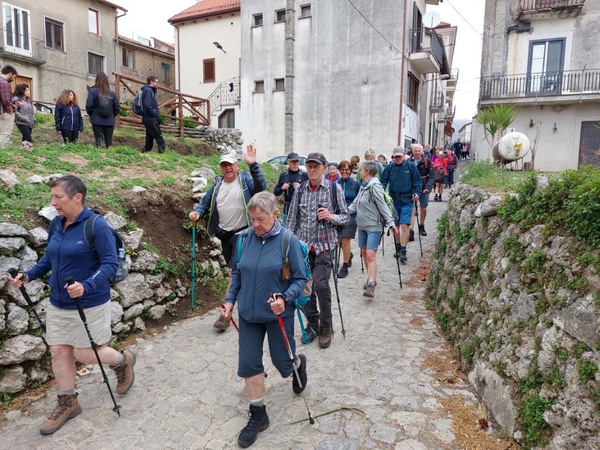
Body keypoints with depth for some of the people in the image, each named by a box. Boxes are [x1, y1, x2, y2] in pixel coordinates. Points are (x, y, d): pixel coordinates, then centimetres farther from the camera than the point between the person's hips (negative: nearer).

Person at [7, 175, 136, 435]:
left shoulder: (97, 225, -20)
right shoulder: (57, 224, 1)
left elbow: (109, 264, -21)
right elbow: (49, 259, 13)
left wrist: (86, 286, -34)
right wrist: (28, 276, -2)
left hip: (90, 304, -7)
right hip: (58, 303, 7)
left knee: (84, 354, 4)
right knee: (58, 351, 12)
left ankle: (124, 361, 32)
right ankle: (67, 403, 30)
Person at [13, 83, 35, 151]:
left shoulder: (28, 99, 14)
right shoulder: (17, 99, -9)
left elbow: (32, 111, 21)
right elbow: (15, 112, -17)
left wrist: (33, 119, 7)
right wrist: (25, 119, -19)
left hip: (29, 123, 7)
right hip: (22, 123, -7)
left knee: (25, 139, 12)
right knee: (28, 139, -17)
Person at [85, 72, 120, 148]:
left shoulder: (93, 91, -6)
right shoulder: (112, 93, 1)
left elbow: (89, 106, -10)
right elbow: (117, 109, 2)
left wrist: (92, 115, 9)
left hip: (97, 122, -2)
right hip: (110, 122, 2)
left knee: (98, 143, 2)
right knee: (109, 143, 9)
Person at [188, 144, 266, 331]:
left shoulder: (246, 180, -9)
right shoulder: (217, 184, 6)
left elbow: (261, 187, -29)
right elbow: (205, 202, 10)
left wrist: (253, 165, -40)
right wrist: (198, 212, -12)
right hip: (224, 233, 6)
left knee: (234, 271, -10)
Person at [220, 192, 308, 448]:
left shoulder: (288, 241, -16)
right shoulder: (246, 238, -6)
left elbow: (300, 279, -11)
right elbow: (237, 273, 7)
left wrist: (285, 298, -27)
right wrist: (230, 300, 1)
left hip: (278, 314, -3)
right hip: (248, 313, 3)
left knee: (283, 363, 12)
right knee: (248, 364, 7)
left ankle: (298, 364, 50)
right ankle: (258, 415, 27)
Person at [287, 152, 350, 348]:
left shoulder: (334, 188, -2)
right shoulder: (300, 190, 5)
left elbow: (346, 217, 3)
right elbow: (292, 218, 8)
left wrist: (332, 217, -18)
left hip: (324, 245, -3)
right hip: (303, 244, 3)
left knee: (321, 285, -12)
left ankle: (325, 327, 9)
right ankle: (312, 323, 27)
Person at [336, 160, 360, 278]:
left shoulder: (356, 183, -4)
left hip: (351, 216, -4)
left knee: (345, 240, -5)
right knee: (338, 241, 8)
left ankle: (345, 267, 10)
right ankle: (349, 255, 41)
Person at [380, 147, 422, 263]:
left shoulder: (410, 166, -1)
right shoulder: (390, 167, 3)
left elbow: (417, 181, 3)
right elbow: (384, 181, 4)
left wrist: (417, 192, -11)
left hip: (407, 201, -3)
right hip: (394, 200, 3)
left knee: (404, 225, -11)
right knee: (395, 225, 12)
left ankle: (403, 251, -7)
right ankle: (398, 248, 28)